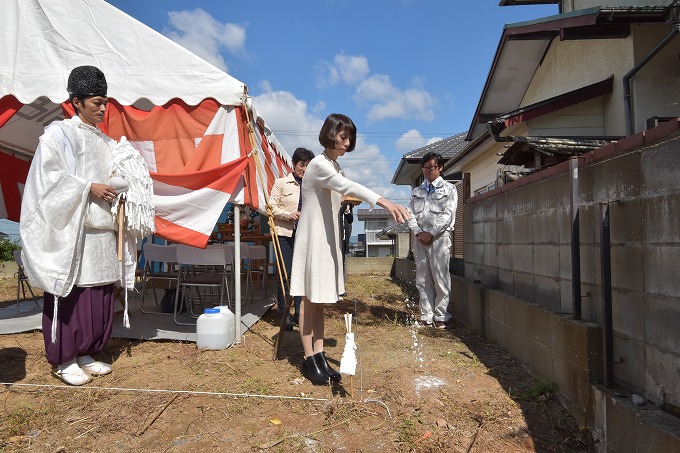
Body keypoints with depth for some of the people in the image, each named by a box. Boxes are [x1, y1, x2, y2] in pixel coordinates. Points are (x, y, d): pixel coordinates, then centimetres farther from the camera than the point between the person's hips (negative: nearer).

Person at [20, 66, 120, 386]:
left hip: (101, 229, 6)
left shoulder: (105, 141, 19)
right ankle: (64, 360, 10)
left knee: (99, 295, 7)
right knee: (70, 295, -3)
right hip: (70, 229, -6)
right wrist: (88, 188, -14)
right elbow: (50, 176, -9)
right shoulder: (58, 134, 0)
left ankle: (85, 354, 19)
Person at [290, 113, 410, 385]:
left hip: (327, 238, 9)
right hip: (313, 238, -9)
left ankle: (319, 356, 20)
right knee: (310, 300, 0)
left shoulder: (334, 165, 14)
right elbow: (348, 186, -37)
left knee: (320, 301, 11)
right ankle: (309, 360, 11)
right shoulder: (319, 164, -17)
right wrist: (384, 201, -48)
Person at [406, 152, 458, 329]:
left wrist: (431, 234, -11)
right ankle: (426, 316, 10)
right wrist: (419, 232, -7)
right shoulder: (417, 191, 18)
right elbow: (410, 214, 9)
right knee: (422, 279, 4)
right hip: (420, 238, 4)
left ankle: (440, 316, 4)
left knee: (440, 278, -4)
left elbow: (447, 215, -4)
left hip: (439, 238, -4)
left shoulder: (449, 189, 7)